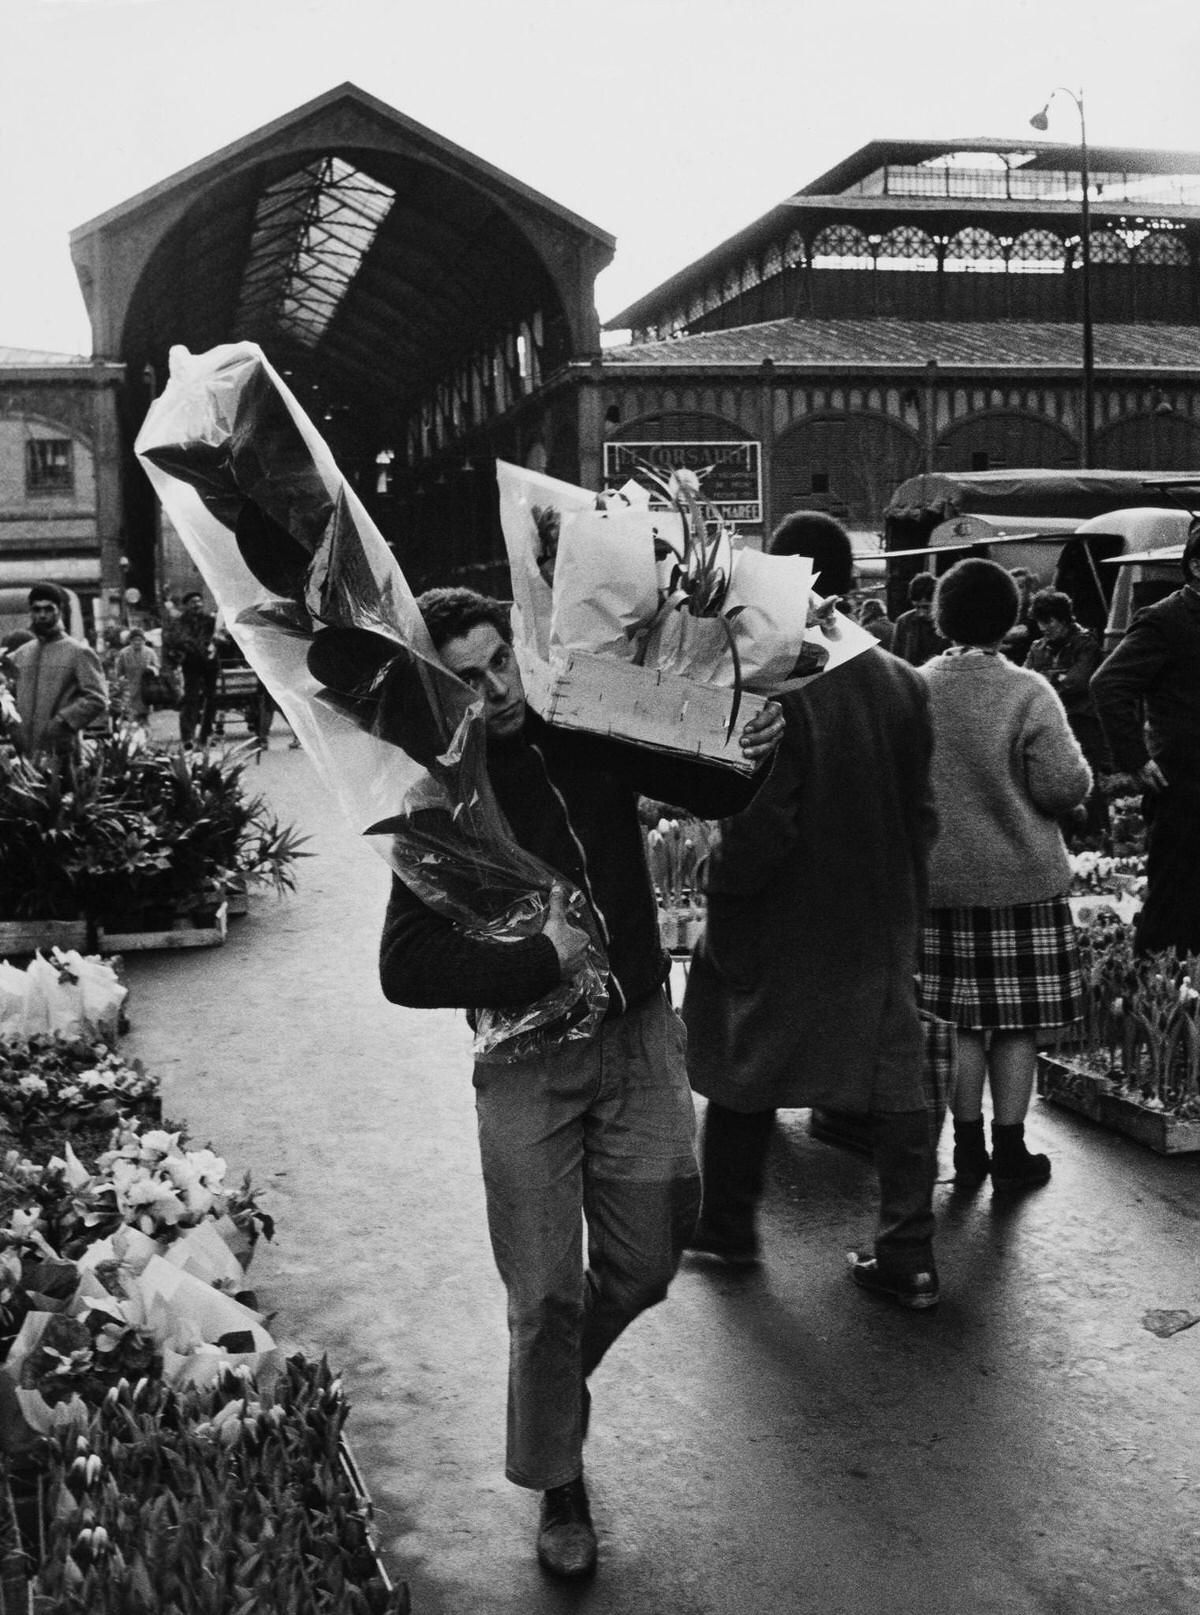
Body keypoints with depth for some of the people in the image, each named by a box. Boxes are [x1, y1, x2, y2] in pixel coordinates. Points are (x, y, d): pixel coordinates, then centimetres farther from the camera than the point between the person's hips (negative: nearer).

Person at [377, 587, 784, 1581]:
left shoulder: (593, 733, -1)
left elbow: (715, 794, 11)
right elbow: (406, 968, -16)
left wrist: (751, 749, -11)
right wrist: (541, 960, -20)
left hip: (639, 1035, 4)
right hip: (529, 1061, -3)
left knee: (643, 1264, 10)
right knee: (548, 1293, 3)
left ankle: (551, 1378, 41)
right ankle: (559, 1488, 25)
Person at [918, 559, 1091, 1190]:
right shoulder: (1028, 694, -14)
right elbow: (1064, 787, -12)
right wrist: (1077, 762, 8)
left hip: (937, 879, 4)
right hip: (1021, 882, -3)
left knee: (961, 1019, 12)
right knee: (1017, 1022, 7)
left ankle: (968, 1148, 19)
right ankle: (1009, 1150, 14)